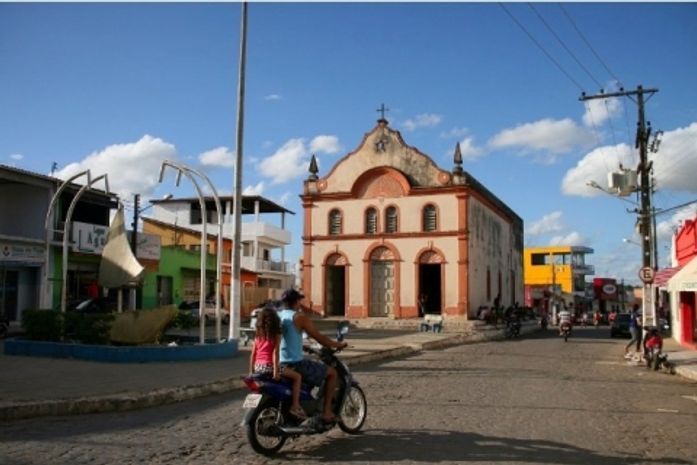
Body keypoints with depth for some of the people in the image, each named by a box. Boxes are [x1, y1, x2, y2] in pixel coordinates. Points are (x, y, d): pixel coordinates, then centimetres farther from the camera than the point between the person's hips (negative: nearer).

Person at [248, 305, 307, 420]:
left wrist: (251, 372, 19)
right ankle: (295, 406, -10)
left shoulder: (258, 336, 13)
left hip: (258, 367, 7)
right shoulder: (276, 334, -2)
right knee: (297, 376, 0)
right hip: (269, 365, -7)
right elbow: (275, 353, -12)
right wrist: (276, 371, -17)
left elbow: (253, 355, 13)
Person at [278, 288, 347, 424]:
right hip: (296, 364, -8)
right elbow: (319, 337, -8)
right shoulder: (299, 316, -10)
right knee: (331, 372, 8)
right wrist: (338, 344, 7)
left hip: (278, 365, 8)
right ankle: (326, 412, 5)